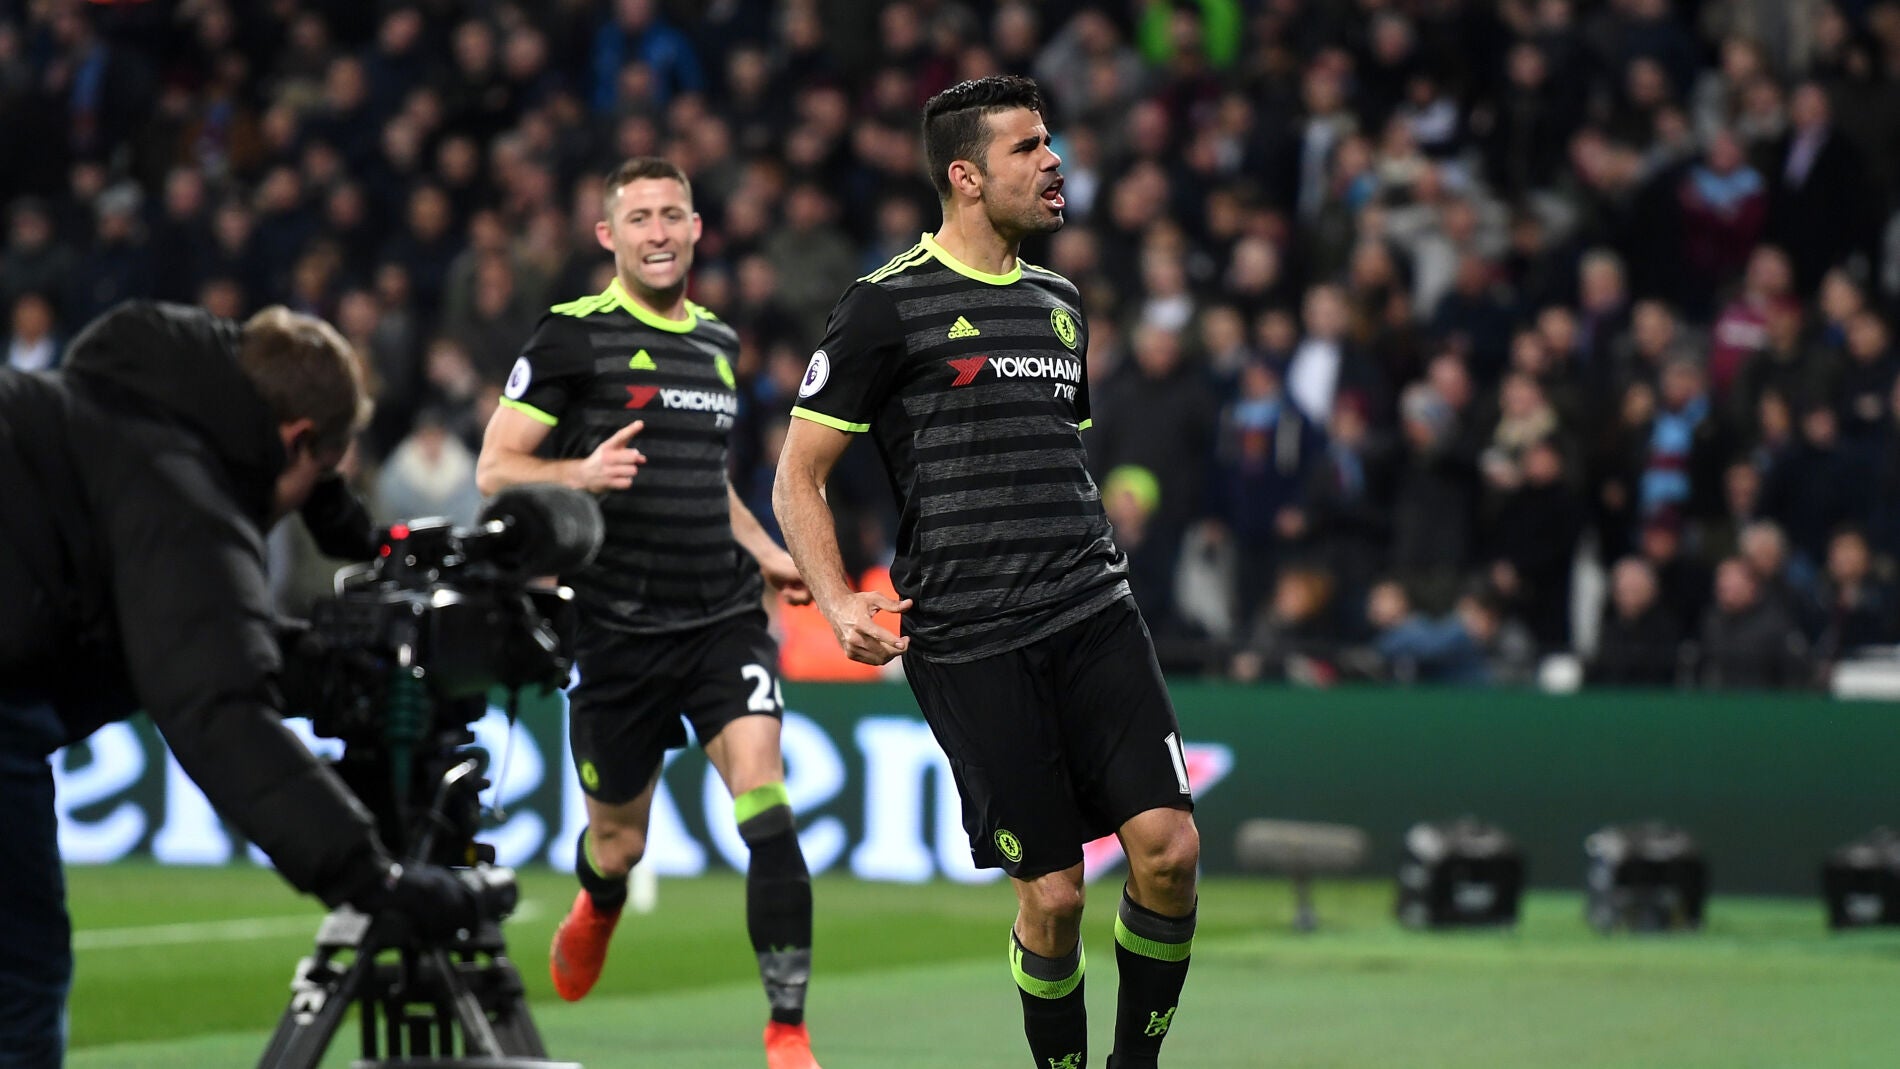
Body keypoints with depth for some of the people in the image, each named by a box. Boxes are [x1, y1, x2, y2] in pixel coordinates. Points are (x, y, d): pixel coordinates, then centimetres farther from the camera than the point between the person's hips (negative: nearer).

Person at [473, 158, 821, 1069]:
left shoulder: (717, 343, 14)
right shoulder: (574, 336, -4)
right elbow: (494, 469, -6)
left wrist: (763, 550, 16)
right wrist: (580, 474, -24)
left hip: (723, 617, 3)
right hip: (619, 627, -3)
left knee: (763, 798, -18)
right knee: (618, 841, 10)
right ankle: (597, 905, 49)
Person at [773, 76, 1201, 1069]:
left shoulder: (1057, 300, 18)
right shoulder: (888, 305, -2)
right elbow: (797, 476, 0)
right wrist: (838, 601, -13)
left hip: (1094, 614, 5)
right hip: (968, 642, -5)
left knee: (1169, 846, -10)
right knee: (1052, 894, -5)